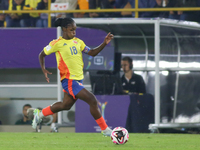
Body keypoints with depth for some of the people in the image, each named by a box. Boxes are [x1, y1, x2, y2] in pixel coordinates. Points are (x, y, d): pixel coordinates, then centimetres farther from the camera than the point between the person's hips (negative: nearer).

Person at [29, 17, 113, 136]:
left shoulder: (77, 42, 9)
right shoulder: (57, 44, -7)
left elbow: (92, 53, 6)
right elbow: (42, 55, 5)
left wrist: (104, 43, -8)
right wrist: (44, 70, -7)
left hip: (79, 79, 8)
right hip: (69, 80, -8)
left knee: (66, 105, 22)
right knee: (92, 100, -15)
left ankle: (40, 114, 41)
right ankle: (105, 130, -7)